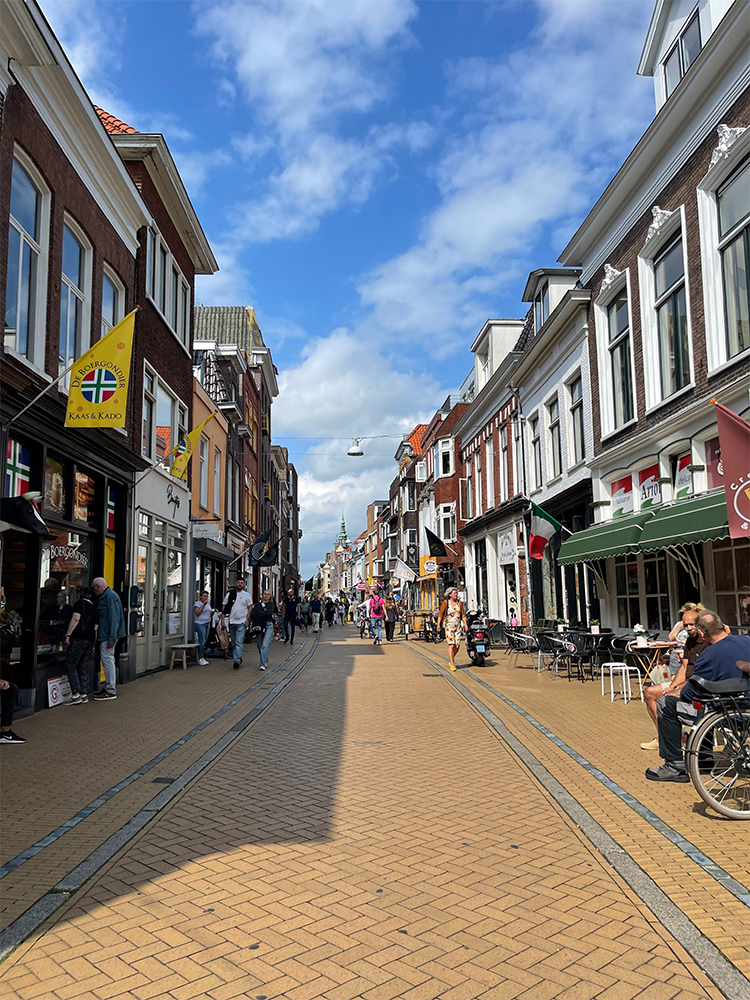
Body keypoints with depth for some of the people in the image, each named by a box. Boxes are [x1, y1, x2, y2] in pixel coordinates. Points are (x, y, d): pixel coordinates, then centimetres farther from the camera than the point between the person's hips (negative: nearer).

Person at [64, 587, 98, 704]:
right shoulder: (95, 609, 19)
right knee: (83, 667, 12)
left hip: (78, 638, -7)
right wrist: (93, 645, 20)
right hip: (90, 639, 7)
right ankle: (84, 695, 8)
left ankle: (76, 694, -10)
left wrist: (68, 635, -13)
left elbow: (76, 618, -13)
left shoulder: (80, 603, 1)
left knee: (70, 664, -2)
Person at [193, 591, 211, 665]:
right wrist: (203, 605, -21)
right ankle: (200, 659, -8)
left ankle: (203, 658, 10)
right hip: (200, 624, -8)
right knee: (202, 642, -11)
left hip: (207, 624, 8)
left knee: (204, 642, 7)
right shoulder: (197, 603, -7)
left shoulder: (208, 604, 17)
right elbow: (197, 613, -19)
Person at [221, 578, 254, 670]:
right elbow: (224, 607, 8)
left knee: (239, 642, -14)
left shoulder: (246, 595, 2)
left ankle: (237, 660, -22)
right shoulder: (229, 594, 8)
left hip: (241, 622, -4)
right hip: (231, 622, 4)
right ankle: (238, 659, 23)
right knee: (233, 643, 11)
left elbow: (250, 608, 2)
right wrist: (222, 619, -1)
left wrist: (247, 620, -8)